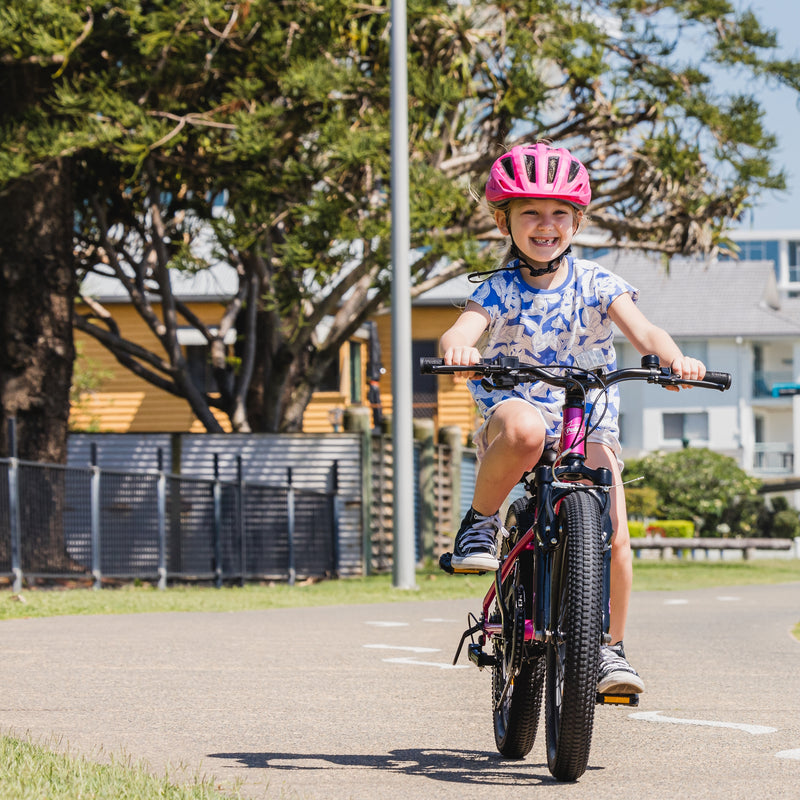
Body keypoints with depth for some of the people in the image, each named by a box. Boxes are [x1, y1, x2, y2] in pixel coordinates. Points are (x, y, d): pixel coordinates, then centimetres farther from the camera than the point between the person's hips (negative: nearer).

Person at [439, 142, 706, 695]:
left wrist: (673, 357, -40)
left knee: (613, 538, -16)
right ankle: (481, 521, -17)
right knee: (524, 429, -41)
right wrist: (457, 344, -51)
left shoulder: (596, 285, -3)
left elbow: (642, 331, -17)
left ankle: (611, 649, 2)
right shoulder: (500, 290, -6)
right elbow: (463, 330, -25)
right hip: (515, 406, -2)